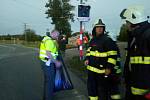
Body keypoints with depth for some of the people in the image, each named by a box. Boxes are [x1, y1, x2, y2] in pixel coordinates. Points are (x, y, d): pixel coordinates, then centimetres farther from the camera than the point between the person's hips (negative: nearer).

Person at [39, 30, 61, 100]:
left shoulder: (48, 39, 15)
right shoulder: (49, 40, -18)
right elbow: (48, 54, -25)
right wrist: (56, 62, -19)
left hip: (46, 62, 11)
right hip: (48, 63, -11)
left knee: (47, 81, 20)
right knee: (50, 82, -2)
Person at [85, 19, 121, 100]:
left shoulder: (107, 40, -12)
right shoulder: (93, 40, 11)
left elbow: (113, 55, -15)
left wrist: (109, 67, -18)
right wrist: (87, 59, 9)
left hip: (102, 70, -7)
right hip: (91, 69, 7)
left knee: (102, 90, 3)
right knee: (91, 87, 17)